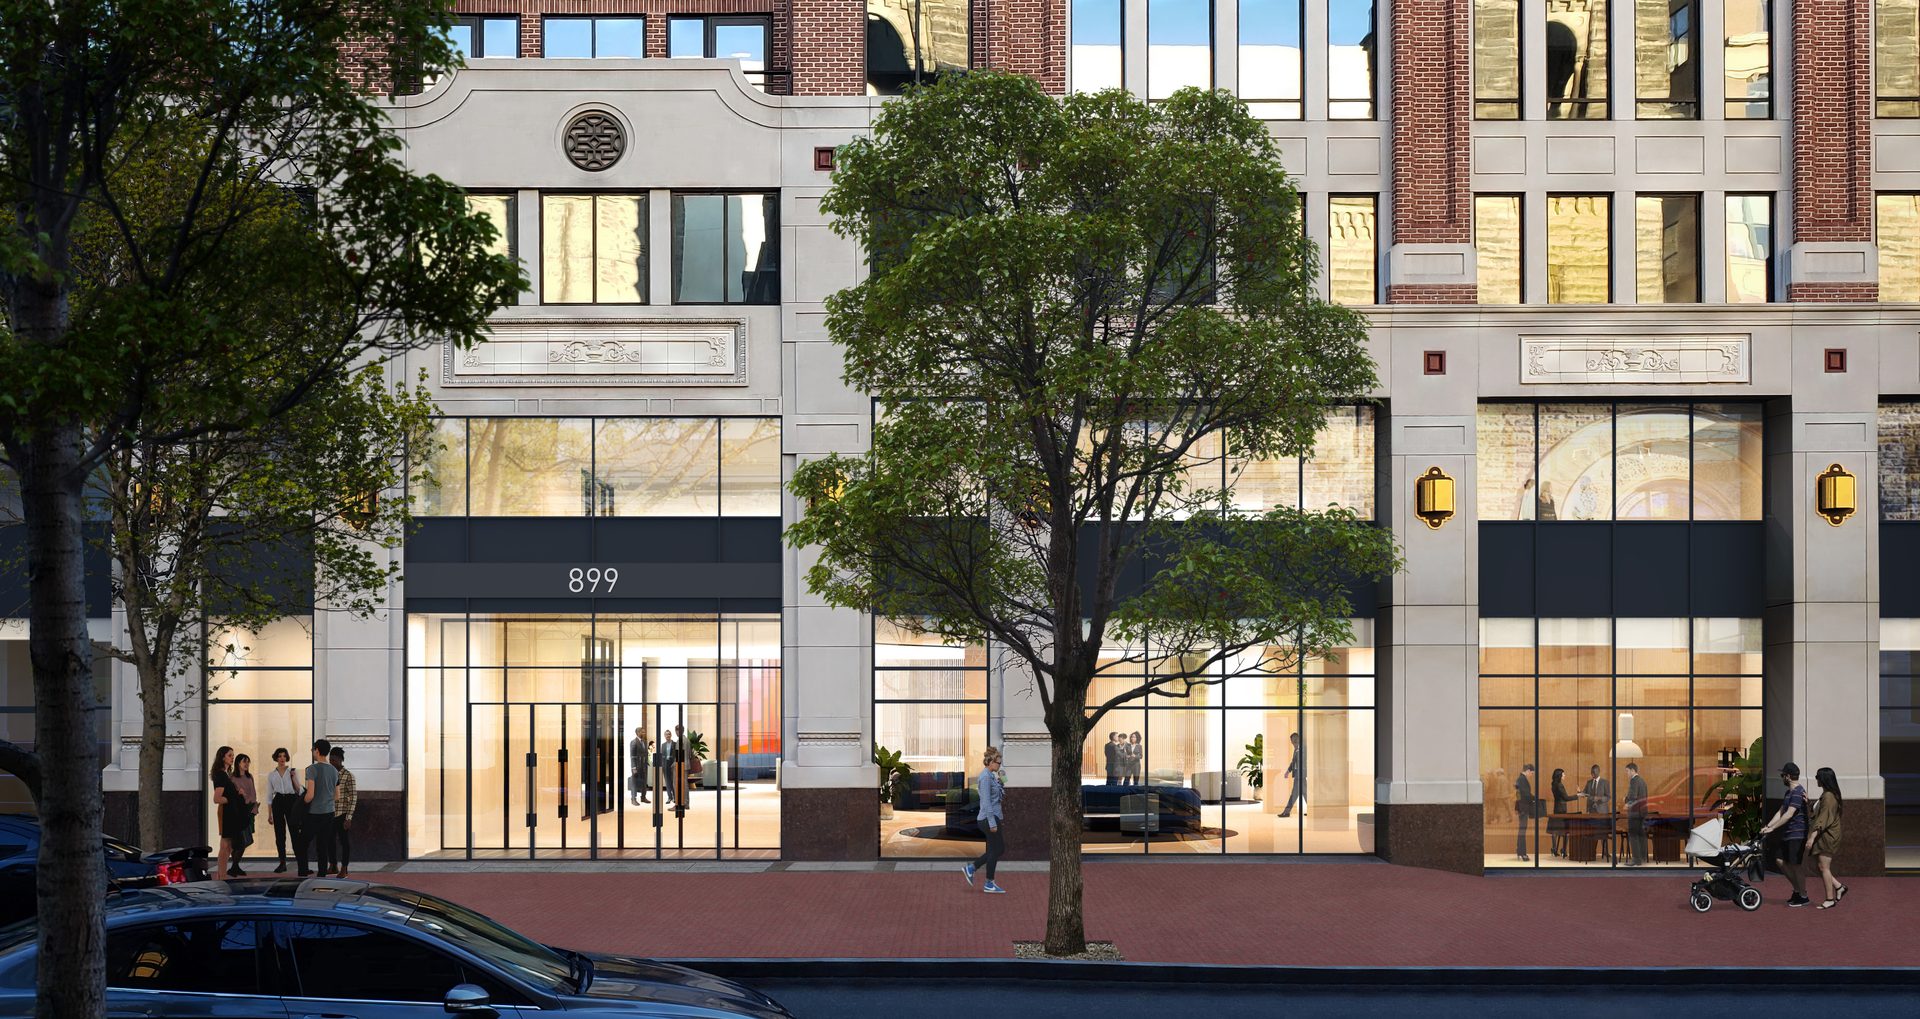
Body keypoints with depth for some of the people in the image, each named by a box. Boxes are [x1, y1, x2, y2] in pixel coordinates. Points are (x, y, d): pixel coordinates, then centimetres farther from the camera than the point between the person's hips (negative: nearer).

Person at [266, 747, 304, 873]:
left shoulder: (293, 772, 5)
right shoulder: (271, 775, 10)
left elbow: (300, 791, 3)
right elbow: (269, 795, 12)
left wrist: (294, 779, -12)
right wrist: (269, 814, 8)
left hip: (291, 801, -2)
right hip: (278, 802, 2)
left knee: (295, 832, -7)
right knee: (279, 834, 2)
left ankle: (301, 862, -7)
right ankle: (282, 863, 9)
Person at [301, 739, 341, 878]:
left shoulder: (312, 769, -13)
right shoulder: (334, 771, 10)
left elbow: (310, 794, -18)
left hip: (314, 814, -6)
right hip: (329, 813, 6)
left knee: (303, 845, 4)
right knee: (323, 847, 8)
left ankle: (303, 874, 0)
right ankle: (322, 875, 6)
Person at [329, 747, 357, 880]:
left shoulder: (348, 776, -8)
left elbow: (353, 797, -10)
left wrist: (349, 818, -15)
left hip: (342, 814, -6)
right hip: (330, 814, 6)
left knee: (344, 841, 1)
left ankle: (344, 869, 9)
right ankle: (334, 867, 24)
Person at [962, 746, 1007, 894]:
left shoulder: (991, 776, 14)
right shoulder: (986, 776, -17)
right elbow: (986, 801, -21)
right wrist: (992, 823, -22)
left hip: (992, 817, 10)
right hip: (989, 818, -10)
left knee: (999, 848, 13)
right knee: (995, 849, -2)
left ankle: (971, 868, 18)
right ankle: (989, 884, 7)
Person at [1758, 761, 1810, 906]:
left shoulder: (1798, 793, -17)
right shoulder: (1789, 793, 15)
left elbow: (1789, 814, -23)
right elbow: (1780, 812, 13)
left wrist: (1772, 828, -23)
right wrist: (1768, 826, 0)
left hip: (1797, 834, -10)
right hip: (1787, 834, 10)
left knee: (1795, 865, -3)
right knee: (1781, 861, 11)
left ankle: (1803, 896, 7)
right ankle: (1797, 890, 22)